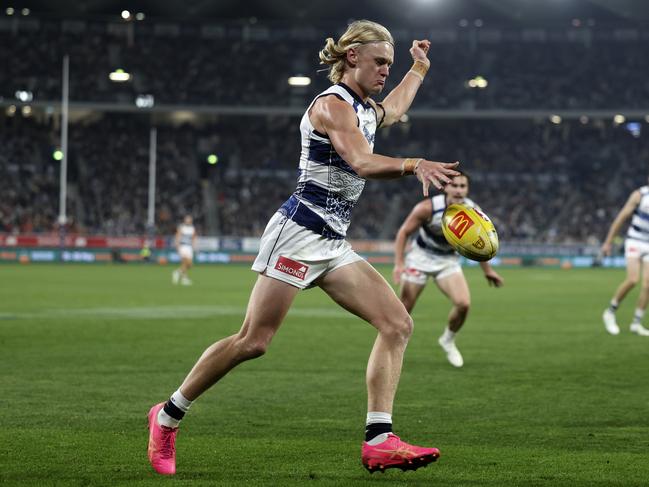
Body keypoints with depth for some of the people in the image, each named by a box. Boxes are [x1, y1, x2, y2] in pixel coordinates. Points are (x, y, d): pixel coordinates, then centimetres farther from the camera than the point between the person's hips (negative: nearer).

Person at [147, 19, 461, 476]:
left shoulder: (364, 109, 17)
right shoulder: (332, 104, -11)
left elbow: (394, 109, 44)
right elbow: (362, 163, -28)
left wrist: (419, 68, 55)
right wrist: (413, 164, -42)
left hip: (332, 245, 9)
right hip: (300, 232, -9)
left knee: (398, 324, -4)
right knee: (253, 340, -10)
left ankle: (378, 442, -8)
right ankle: (168, 416, 7)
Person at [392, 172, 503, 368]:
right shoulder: (428, 208, -25)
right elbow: (404, 232, -14)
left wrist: (487, 270, 10)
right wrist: (398, 264, -22)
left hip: (448, 260, 2)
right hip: (421, 256, -2)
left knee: (463, 304, -16)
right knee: (405, 308, -3)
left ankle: (448, 340, 12)